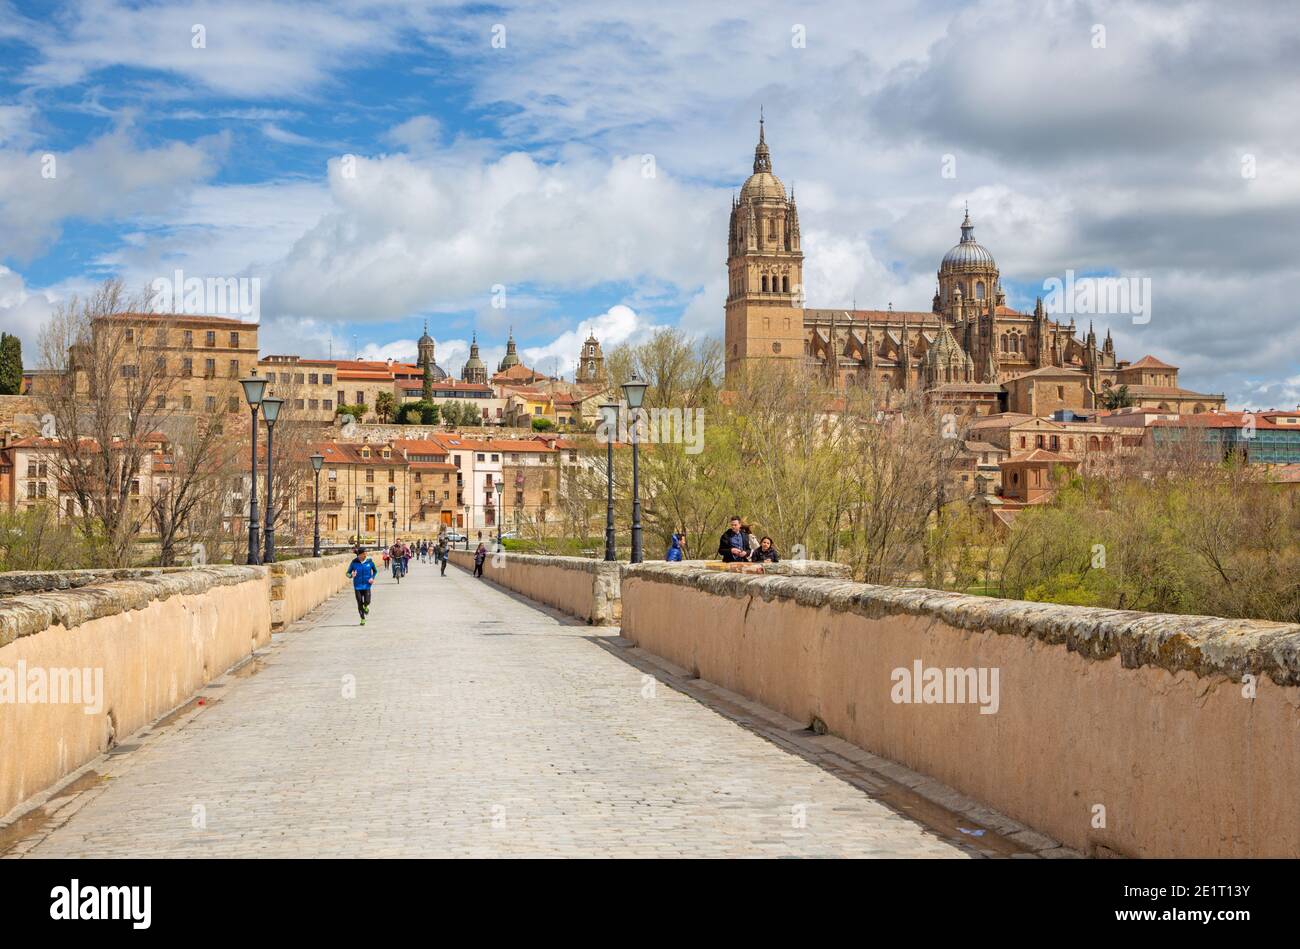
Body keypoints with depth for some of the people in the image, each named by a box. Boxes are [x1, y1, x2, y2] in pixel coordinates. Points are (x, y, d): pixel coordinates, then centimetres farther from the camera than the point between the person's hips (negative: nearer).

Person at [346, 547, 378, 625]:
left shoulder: (369, 562, -3)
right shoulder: (354, 562, -7)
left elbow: (375, 571, 13)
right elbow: (348, 573, 0)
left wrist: (372, 578, -3)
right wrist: (351, 575, -22)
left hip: (367, 586, 0)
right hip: (357, 586, 0)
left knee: (367, 601, -12)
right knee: (360, 603, 0)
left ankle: (365, 606, 26)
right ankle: (363, 619, 18)